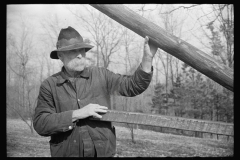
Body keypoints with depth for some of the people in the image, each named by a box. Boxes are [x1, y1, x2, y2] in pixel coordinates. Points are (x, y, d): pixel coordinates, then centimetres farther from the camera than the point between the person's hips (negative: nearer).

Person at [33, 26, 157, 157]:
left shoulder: (101, 75, 2)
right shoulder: (49, 85, -1)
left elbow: (133, 86, 0)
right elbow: (40, 124, -8)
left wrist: (147, 58, -13)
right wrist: (76, 114, -17)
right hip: (66, 153, -1)